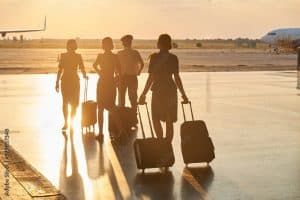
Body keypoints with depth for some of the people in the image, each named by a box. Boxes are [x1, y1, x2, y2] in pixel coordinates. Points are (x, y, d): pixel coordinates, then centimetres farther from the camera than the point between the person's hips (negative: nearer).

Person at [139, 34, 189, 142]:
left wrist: (144, 94, -3)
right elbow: (177, 78, 0)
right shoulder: (173, 58, 1)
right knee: (169, 121, 8)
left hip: (158, 91, -3)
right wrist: (183, 94, 8)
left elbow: (151, 77, -9)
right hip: (171, 90, 3)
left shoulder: (154, 57, -6)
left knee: (156, 118, 12)